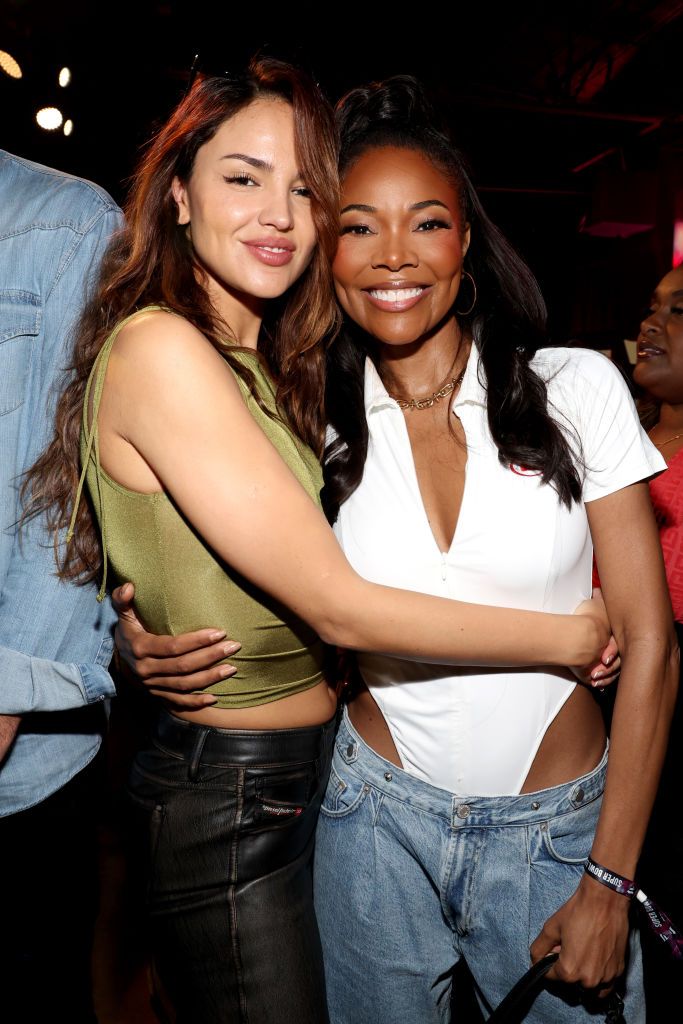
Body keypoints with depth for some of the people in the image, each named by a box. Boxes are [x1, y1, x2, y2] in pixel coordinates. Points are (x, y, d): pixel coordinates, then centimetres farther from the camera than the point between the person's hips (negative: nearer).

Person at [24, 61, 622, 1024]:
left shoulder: (271, 367, 7)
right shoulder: (159, 348, -20)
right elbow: (337, 606, -22)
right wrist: (568, 637, -13)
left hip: (309, 766, 8)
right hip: (229, 795, -8)